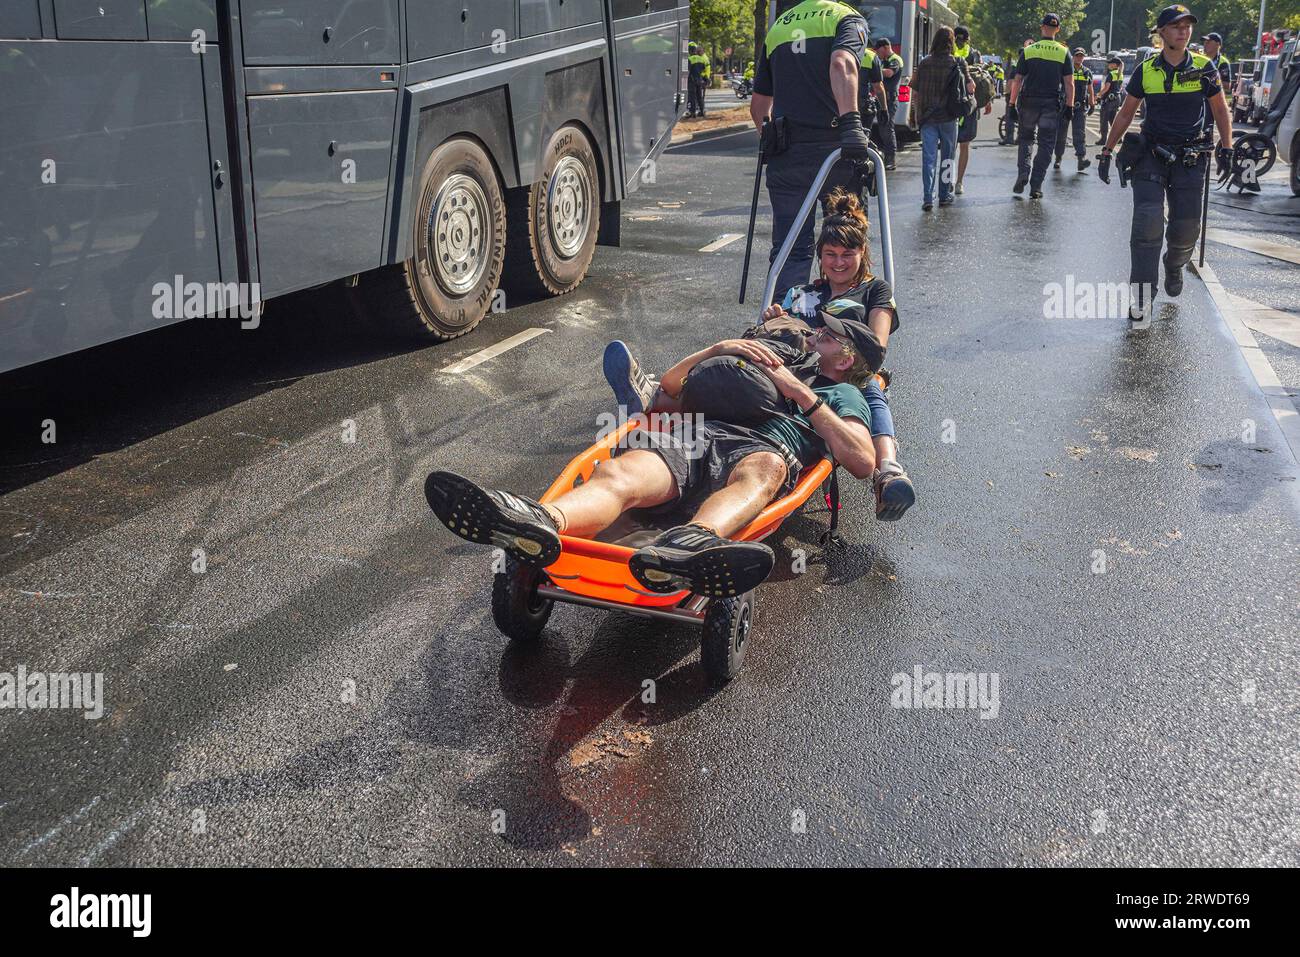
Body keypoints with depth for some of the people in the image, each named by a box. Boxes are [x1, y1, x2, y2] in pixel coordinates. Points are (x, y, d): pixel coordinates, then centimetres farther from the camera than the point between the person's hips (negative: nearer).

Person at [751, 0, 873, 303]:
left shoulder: (777, 28, 18)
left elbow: (758, 106, 21)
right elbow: (841, 64, -21)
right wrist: (851, 122, -29)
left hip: (785, 155, 3)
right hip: (833, 147, -3)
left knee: (790, 249, 6)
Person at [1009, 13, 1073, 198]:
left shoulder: (1028, 51, 0)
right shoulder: (1063, 53, 0)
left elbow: (1017, 81, -3)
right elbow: (1069, 83, -4)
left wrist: (1012, 104, 2)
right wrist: (1070, 106, 1)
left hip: (1028, 102, 1)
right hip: (1051, 105, 0)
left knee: (1026, 138, 18)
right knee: (1046, 145, 5)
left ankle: (1023, 173, -2)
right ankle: (1036, 187, 2)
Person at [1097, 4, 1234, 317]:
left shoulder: (1204, 68, 1)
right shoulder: (1146, 71, 2)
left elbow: (1220, 110, 9)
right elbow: (1125, 114, 10)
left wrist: (1226, 149, 0)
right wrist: (1106, 152, 7)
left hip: (1190, 159, 1)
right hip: (1151, 155, -1)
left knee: (1186, 227, 0)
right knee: (1148, 219, -17)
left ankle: (1174, 267, 35)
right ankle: (1141, 296, -14)